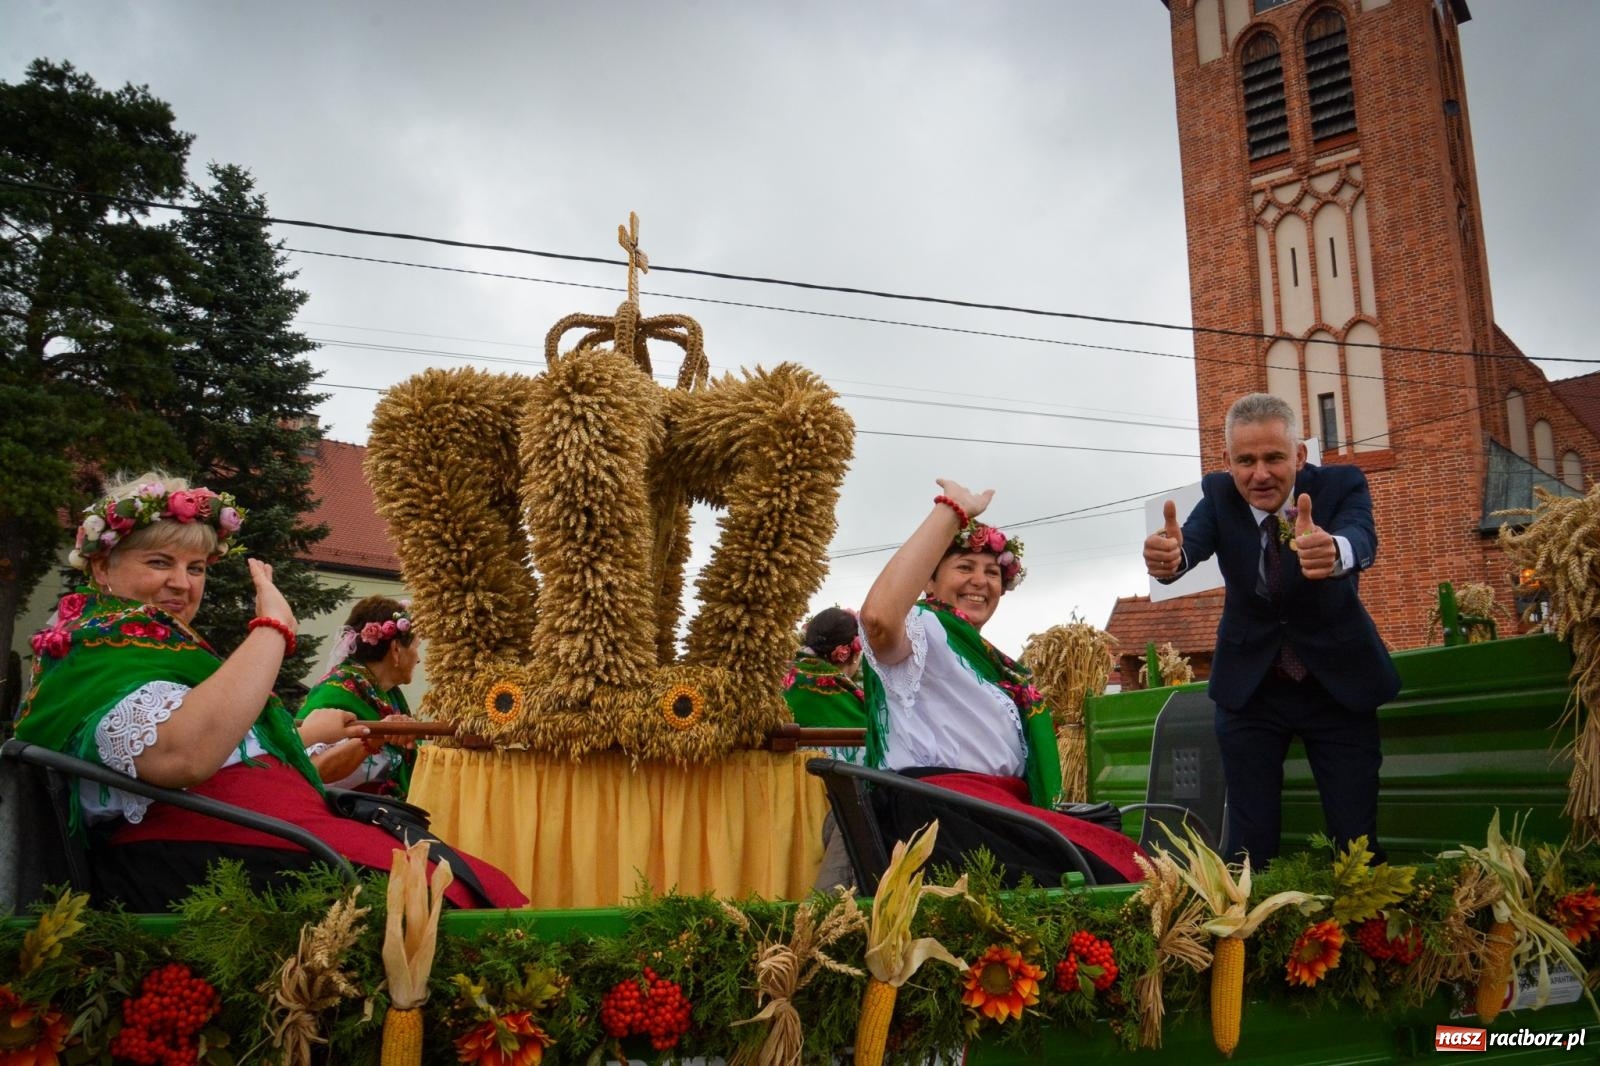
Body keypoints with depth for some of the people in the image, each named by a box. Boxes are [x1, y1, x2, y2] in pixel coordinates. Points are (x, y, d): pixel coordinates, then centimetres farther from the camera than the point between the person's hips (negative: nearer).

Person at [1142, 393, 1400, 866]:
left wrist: (1333, 549, -61)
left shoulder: (1342, 484, -14)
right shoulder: (1218, 494, -11)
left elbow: (1362, 540, -36)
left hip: (1338, 681, 0)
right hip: (1249, 686, 1)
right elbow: (1194, 540, -31)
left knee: (1357, 843, 1)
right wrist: (1169, 557, -57)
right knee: (1249, 847, 1)